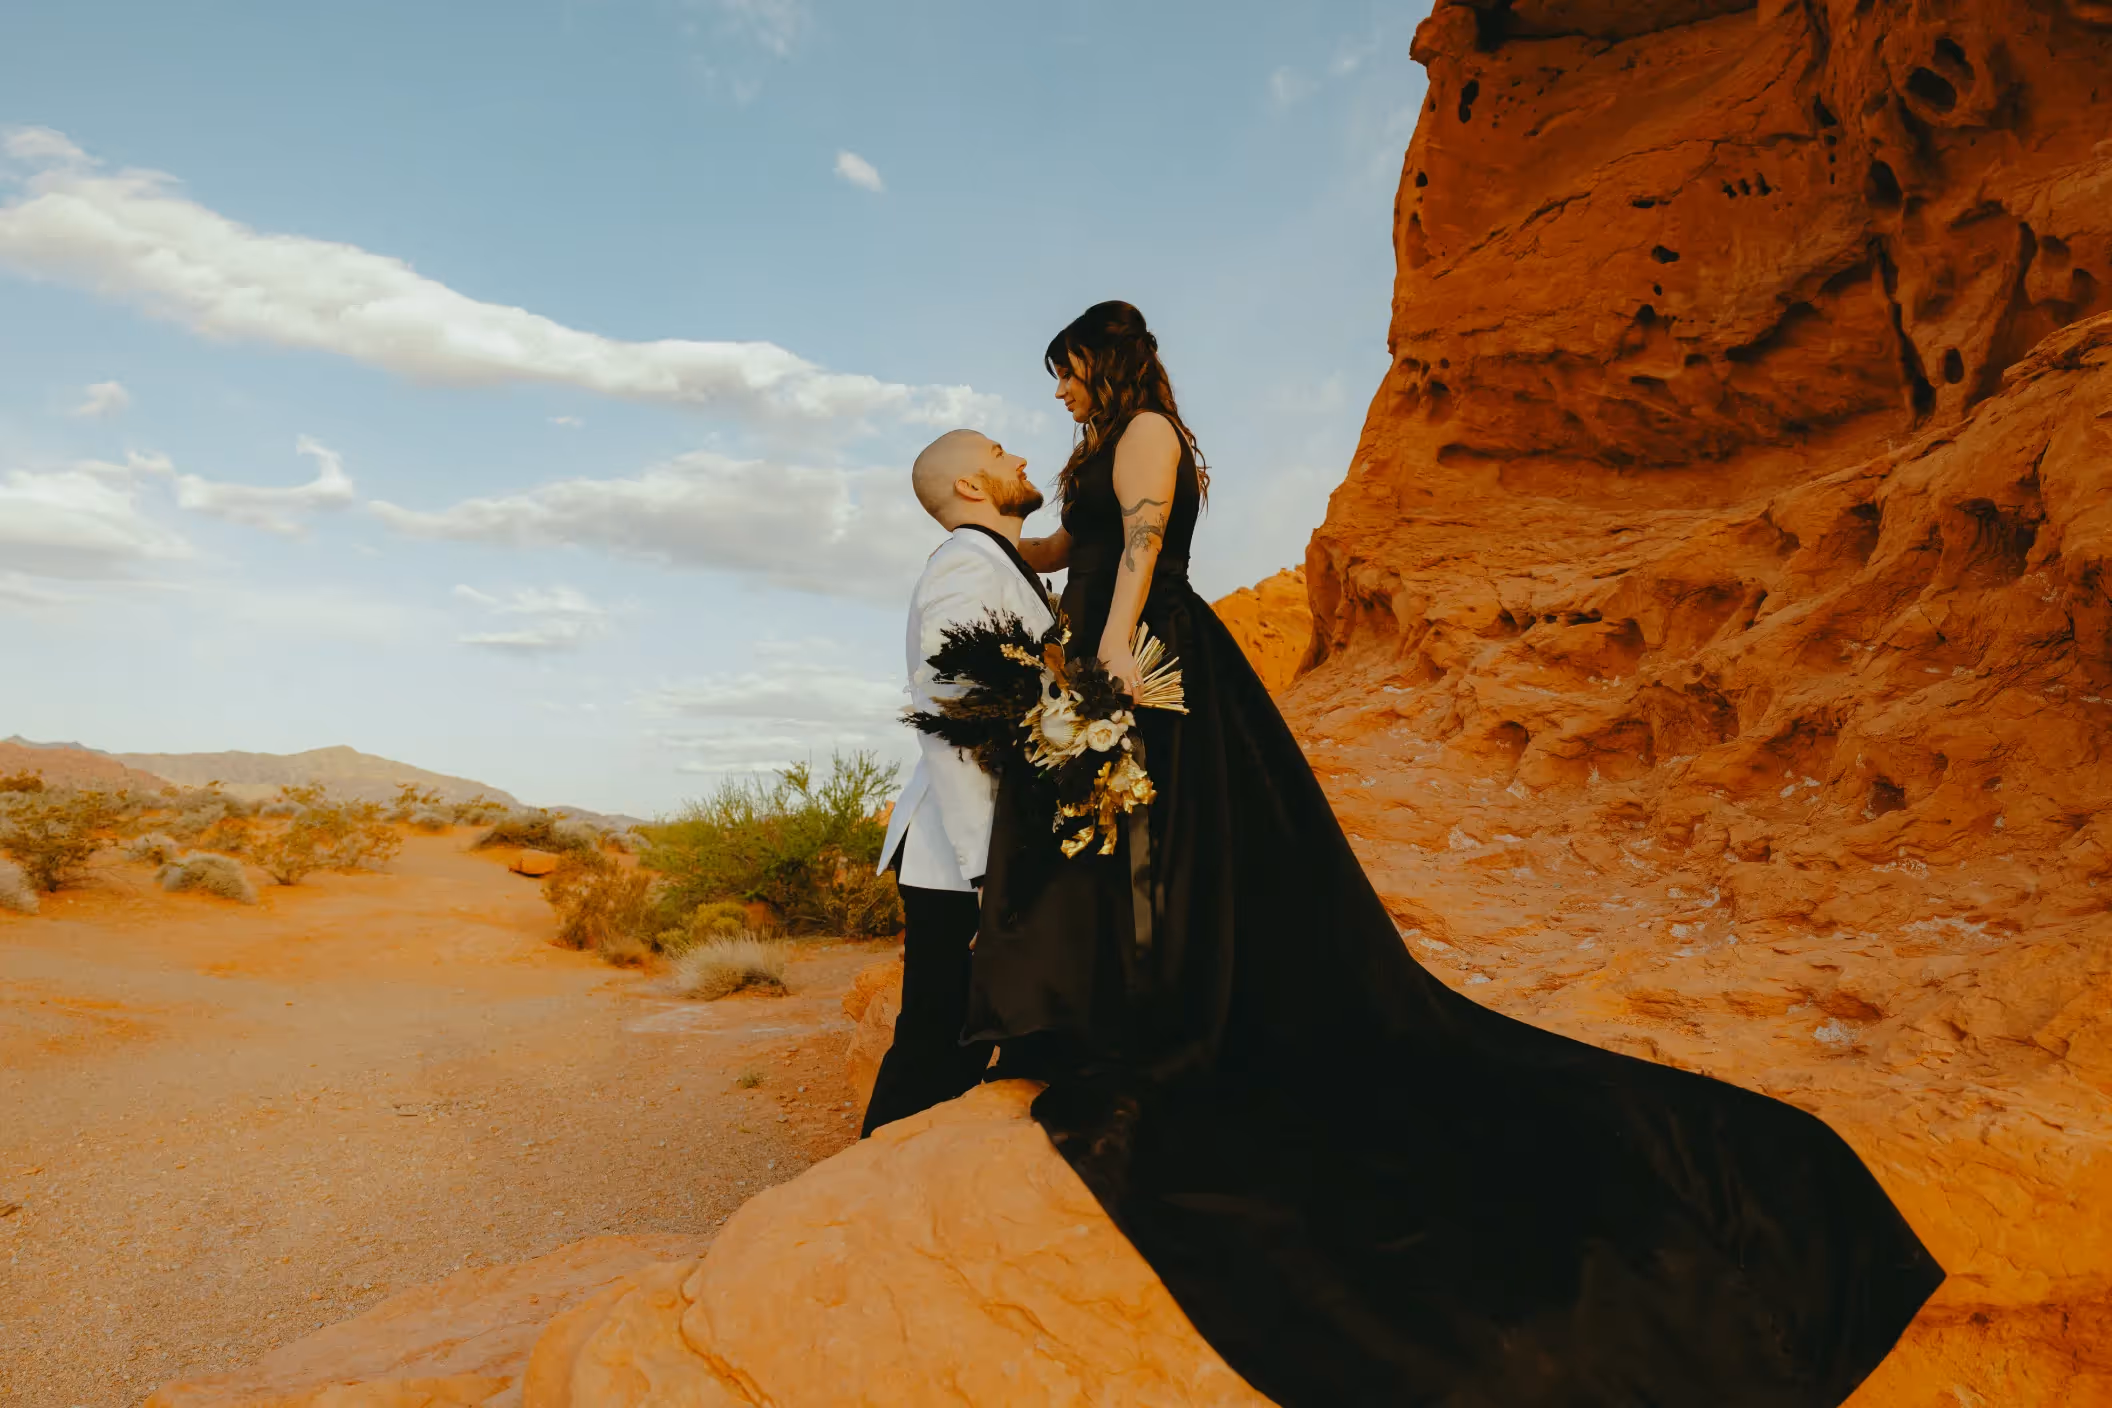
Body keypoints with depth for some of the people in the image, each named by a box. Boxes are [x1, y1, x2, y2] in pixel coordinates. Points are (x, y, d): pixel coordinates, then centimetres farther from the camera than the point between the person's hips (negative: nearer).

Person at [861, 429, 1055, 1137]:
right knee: (938, 1053, -2)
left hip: (993, 850, 9)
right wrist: (985, 868, -23)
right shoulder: (968, 564, -12)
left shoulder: (1003, 567, 18)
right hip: (961, 863, -9)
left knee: (966, 1044, 15)